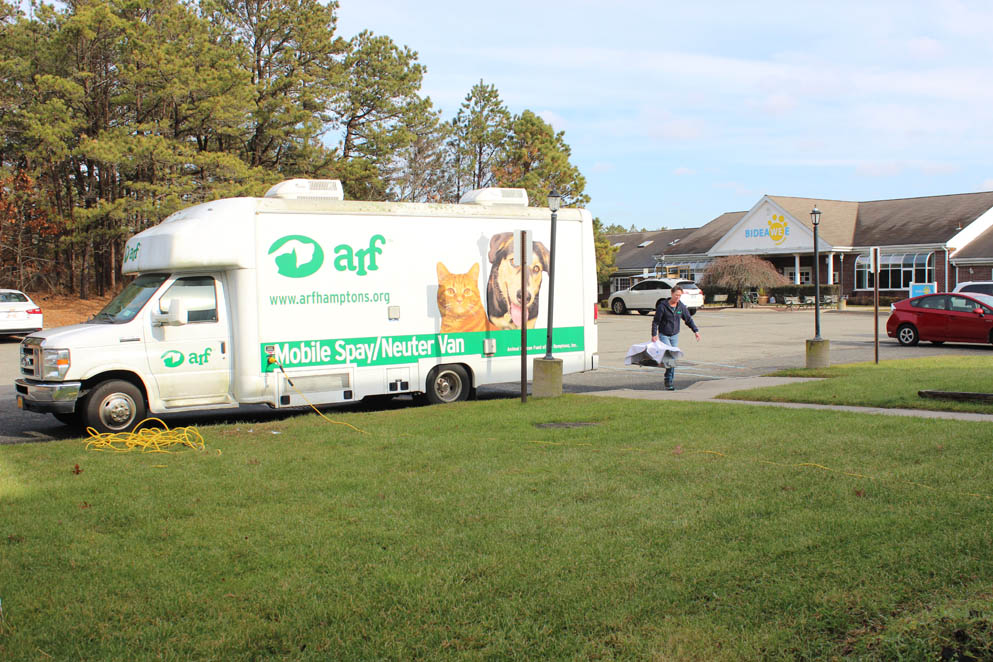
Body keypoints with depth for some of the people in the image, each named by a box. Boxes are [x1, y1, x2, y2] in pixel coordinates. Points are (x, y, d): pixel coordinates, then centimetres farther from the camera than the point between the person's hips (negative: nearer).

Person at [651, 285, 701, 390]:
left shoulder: (681, 306, 2)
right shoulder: (662, 306, -11)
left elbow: (688, 319, 10)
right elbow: (655, 321, -8)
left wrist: (695, 330, 0)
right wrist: (654, 335, -13)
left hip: (675, 335, 5)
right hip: (663, 335, -5)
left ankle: (669, 381, 11)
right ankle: (669, 380, -12)